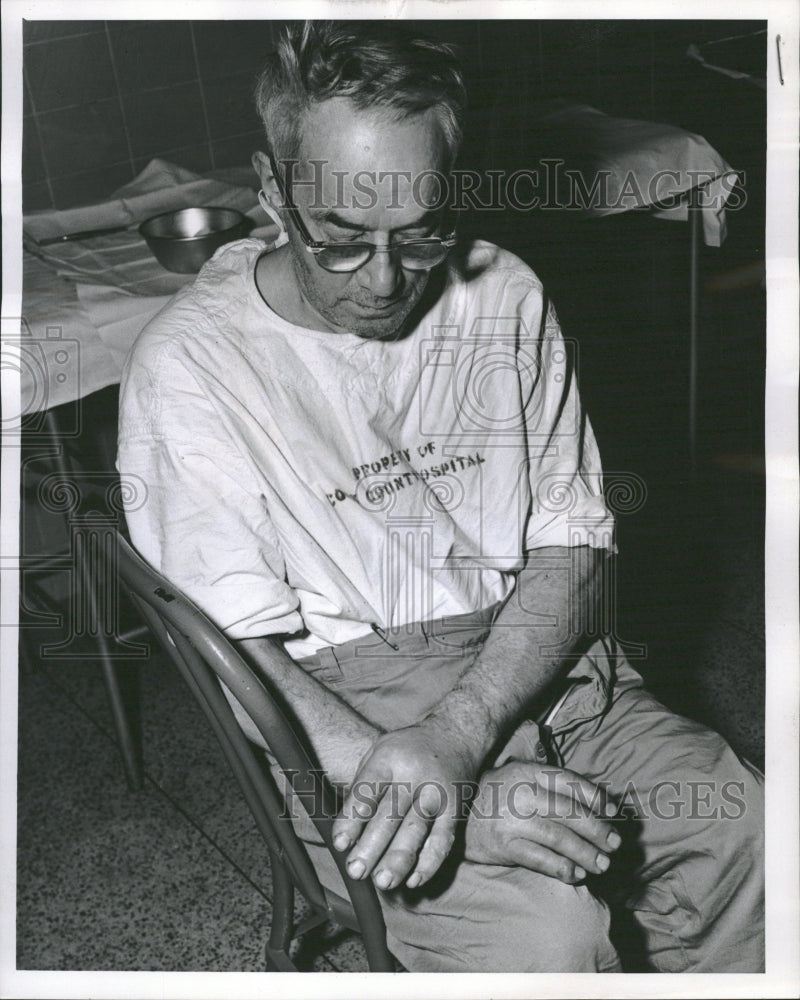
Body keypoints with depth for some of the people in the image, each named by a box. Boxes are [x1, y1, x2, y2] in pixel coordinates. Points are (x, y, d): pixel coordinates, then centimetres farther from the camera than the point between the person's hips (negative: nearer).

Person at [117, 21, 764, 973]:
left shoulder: (504, 297, 2)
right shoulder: (188, 366, -10)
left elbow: (571, 549, -1)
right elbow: (238, 654, -13)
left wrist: (456, 735, -17)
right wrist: (448, 795, -25)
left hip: (531, 658, 5)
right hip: (339, 702, -4)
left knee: (742, 833, -14)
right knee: (544, 937, -26)